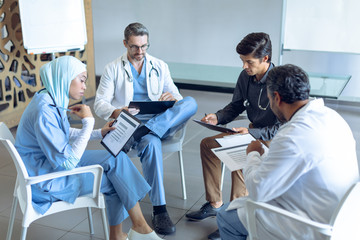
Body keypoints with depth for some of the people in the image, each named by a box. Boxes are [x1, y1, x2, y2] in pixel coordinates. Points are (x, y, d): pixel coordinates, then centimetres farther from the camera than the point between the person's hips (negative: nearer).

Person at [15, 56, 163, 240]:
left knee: (116, 158, -3)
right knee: (116, 178, -7)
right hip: (47, 182, -9)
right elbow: (68, 163, -28)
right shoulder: (44, 112, -29)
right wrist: (88, 122, -23)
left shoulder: (53, 100, 1)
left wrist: (99, 133, 7)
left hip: (56, 162, 9)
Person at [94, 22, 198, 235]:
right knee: (151, 143, -38)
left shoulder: (160, 66, 16)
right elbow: (100, 103, 1)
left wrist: (172, 98, -16)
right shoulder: (113, 69, 9)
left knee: (191, 103, -25)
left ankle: (139, 134, -36)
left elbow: (177, 97, 12)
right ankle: (159, 210, -31)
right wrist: (116, 112, -23)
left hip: (160, 123, 3)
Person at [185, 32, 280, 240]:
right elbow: (236, 106, 13)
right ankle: (214, 204, 7)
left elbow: (281, 129, -25)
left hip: (273, 139, -8)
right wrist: (217, 117, -6)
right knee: (208, 144, 0)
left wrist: (250, 133, -32)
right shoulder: (246, 77, -3)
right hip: (252, 131, 9)